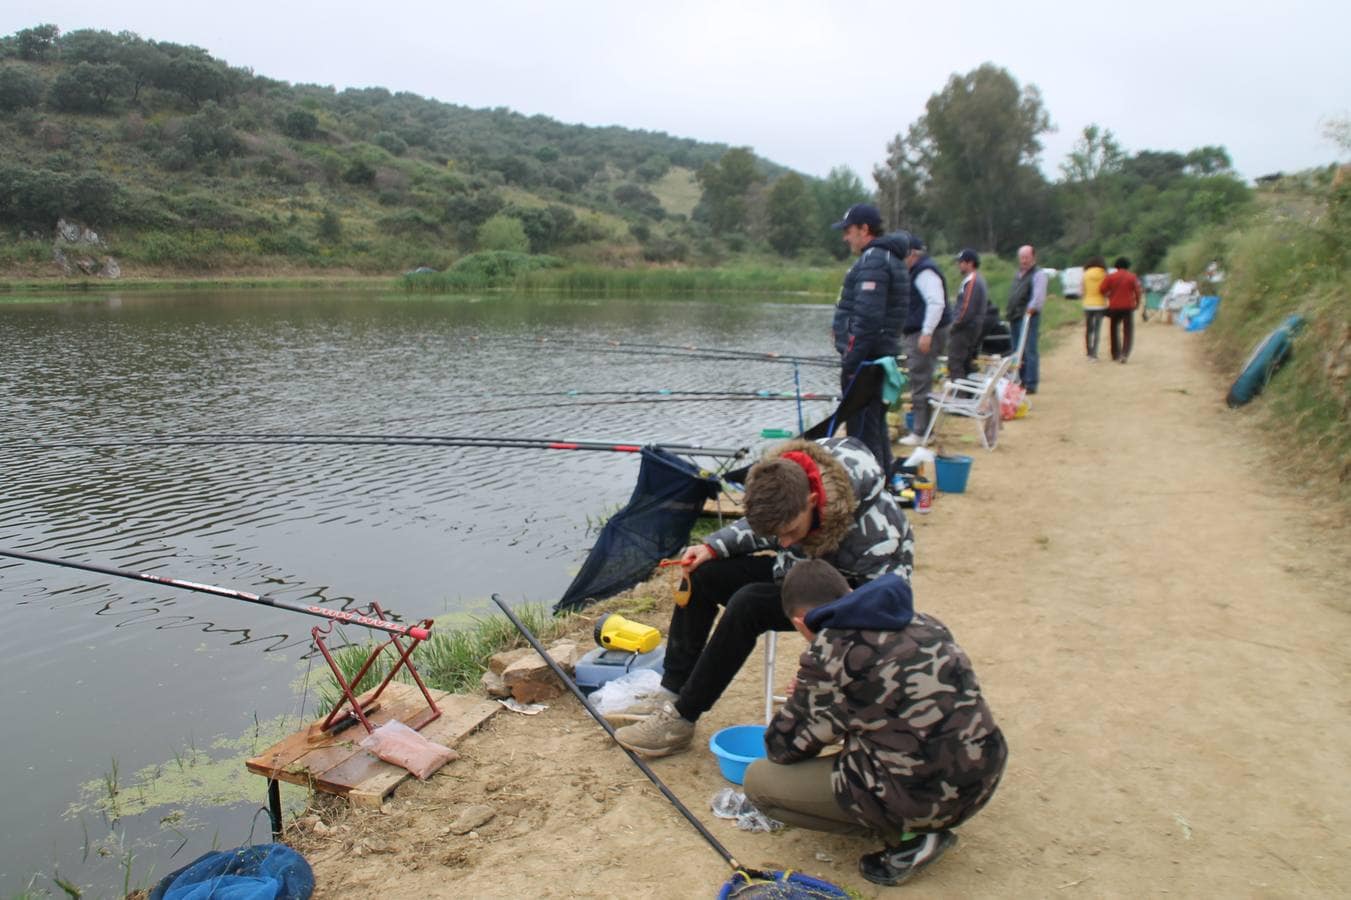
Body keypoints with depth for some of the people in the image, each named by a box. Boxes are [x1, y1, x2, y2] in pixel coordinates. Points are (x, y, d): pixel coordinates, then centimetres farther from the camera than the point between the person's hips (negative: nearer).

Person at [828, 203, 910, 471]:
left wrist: (850, 363, -21)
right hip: (882, 356, 11)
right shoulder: (890, 258, 18)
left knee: (862, 430, -6)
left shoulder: (873, 260, -15)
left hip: (866, 358, -11)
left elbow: (867, 318, -23)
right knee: (876, 424, 19)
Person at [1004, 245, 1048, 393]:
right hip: (1015, 317, 9)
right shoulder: (1019, 274, 22)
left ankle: (1031, 384, -8)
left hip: (1028, 317, -9)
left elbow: (1039, 296, -17)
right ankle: (1021, 381, 21)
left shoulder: (1038, 273, -5)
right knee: (1017, 351, 12)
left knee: (1029, 351, -10)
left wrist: (1031, 309, -28)